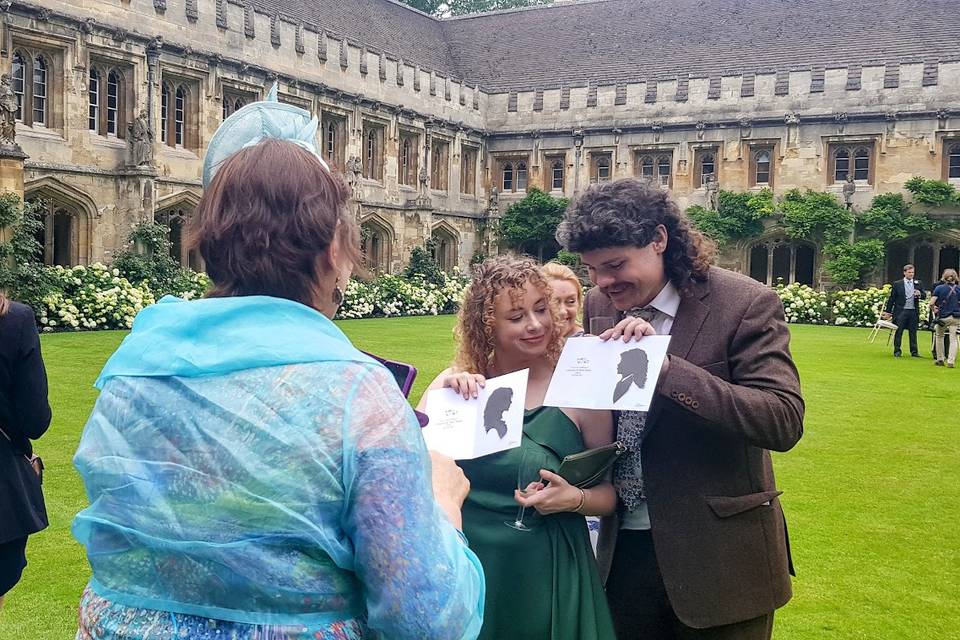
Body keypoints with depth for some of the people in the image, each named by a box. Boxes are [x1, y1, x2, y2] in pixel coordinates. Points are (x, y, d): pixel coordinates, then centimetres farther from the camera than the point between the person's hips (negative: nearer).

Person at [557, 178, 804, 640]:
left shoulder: (744, 304, -14)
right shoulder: (598, 306, 2)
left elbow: (785, 420, -23)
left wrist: (666, 367, -30)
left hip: (714, 553, -4)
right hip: (623, 547, 5)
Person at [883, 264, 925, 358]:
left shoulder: (918, 284, 9)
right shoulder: (897, 284, 2)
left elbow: (923, 296, 8)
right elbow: (892, 299, 3)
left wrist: (919, 294, -16)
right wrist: (888, 311, 1)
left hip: (913, 312, 2)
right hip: (901, 311, -2)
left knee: (913, 332, 5)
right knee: (898, 331, 0)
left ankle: (914, 351, 11)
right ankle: (897, 351, 7)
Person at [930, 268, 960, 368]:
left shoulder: (939, 288, -6)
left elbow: (931, 303, -12)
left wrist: (934, 309, 8)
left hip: (943, 317, -1)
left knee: (939, 337, 19)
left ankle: (940, 359, 21)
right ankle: (951, 361, -3)